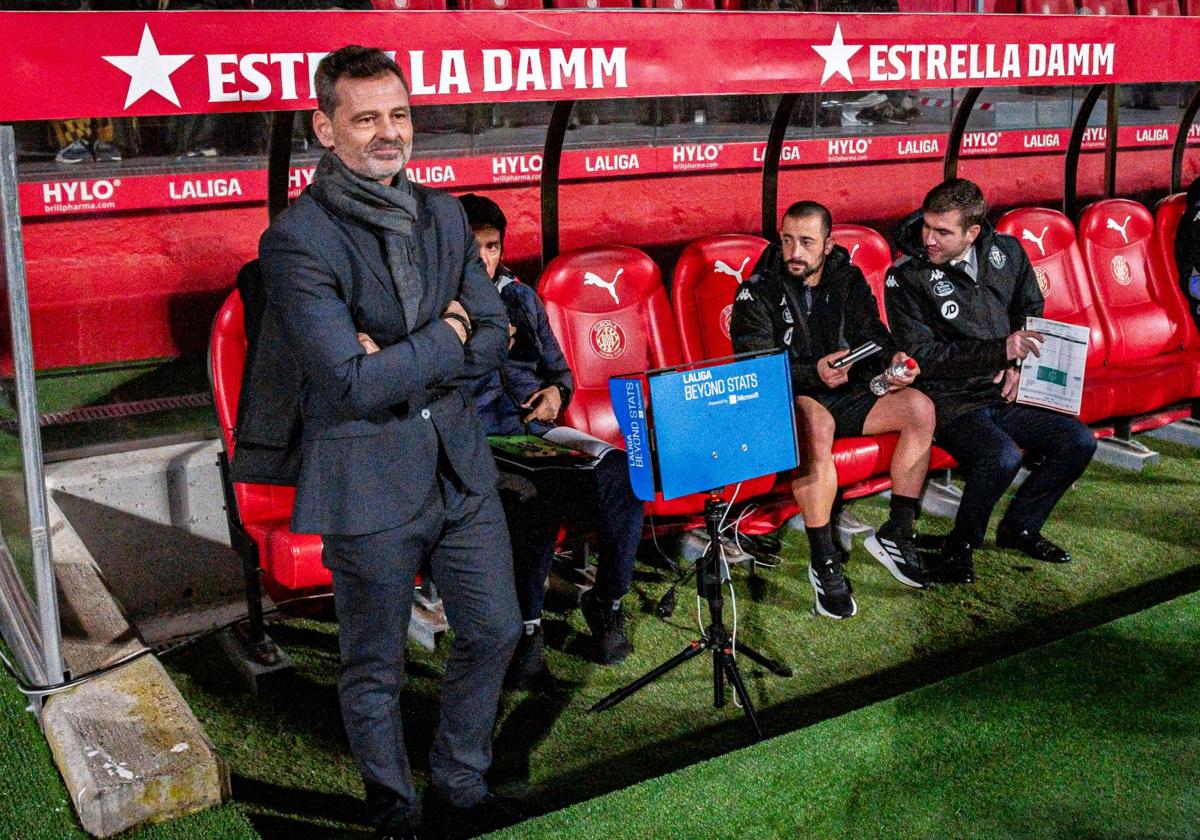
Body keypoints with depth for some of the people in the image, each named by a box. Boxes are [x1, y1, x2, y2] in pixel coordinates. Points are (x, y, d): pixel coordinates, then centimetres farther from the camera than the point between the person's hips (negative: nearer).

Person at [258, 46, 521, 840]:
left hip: (461, 463, 6)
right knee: (376, 668, 11)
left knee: (495, 631, 16)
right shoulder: (297, 240, -15)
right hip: (369, 482, -6)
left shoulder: (443, 213, 5)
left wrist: (401, 363, -13)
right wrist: (443, 339, -10)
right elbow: (352, 382, -22)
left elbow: (494, 337, 3)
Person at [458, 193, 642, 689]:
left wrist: (557, 392, 3)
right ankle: (527, 627, -21)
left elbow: (558, 367, 26)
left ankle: (607, 601, -4)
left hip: (538, 429, 5)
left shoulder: (521, 298, 19)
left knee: (621, 472, -24)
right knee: (536, 494, -38)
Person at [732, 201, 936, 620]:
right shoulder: (758, 291, -7)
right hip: (790, 398, -5)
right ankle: (823, 563, -30)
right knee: (816, 425, -40)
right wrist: (813, 373, -30)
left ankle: (896, 534, -5)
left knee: (919, 408, -17)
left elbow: (872, 335, 10)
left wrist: (893, 360, -14)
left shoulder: (848, 279, 8)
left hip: (848, 393, 6)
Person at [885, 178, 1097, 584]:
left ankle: (1019, 527, 14)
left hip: (1006, 394, 6)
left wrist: (1019, 363, 1)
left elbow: (1032, 308, 18)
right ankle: (961, 545, -5)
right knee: (1003, 456, -31)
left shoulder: (1006, 252, 3)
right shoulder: (905, 277, -12)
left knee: (1079, 442, -6)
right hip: (951, 401, -6)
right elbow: (925, 356, -15)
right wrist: (999, 350, -22)